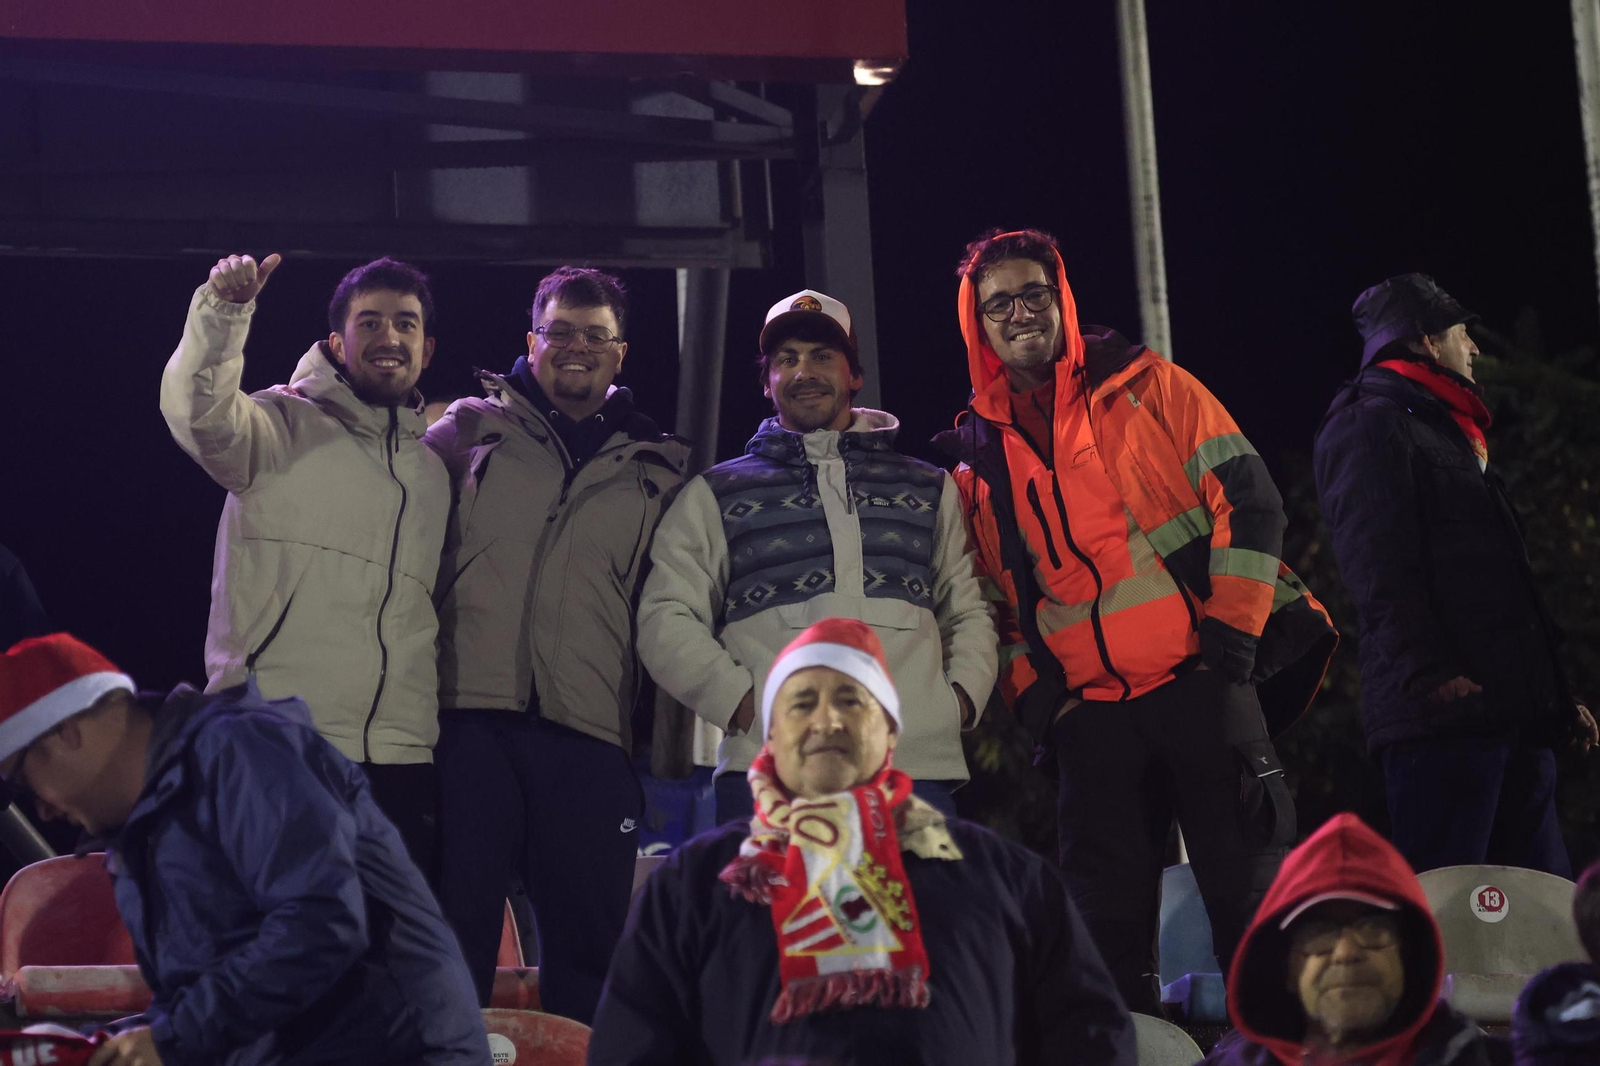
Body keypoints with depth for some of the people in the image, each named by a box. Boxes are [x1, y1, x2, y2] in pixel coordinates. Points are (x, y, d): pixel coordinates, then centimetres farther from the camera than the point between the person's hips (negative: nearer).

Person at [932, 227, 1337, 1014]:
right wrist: (1034, 699, 5)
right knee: (1106, 916, 4)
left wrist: (1232, 632, -9)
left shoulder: (1145, 388, 5)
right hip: (1089, 708, 3)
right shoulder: (980, 460, 14)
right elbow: (1000, 602, 19)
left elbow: (1247, 500, -1)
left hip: (1202, 681, -3)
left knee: (1250, 891, -4)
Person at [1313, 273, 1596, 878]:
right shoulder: (1371, 424, -2)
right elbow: (1380, 569, -15)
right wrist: (1430, 674, -23)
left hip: (1508, 711, 10)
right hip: (1444, 711, -10)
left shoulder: (1446, 431, 29)